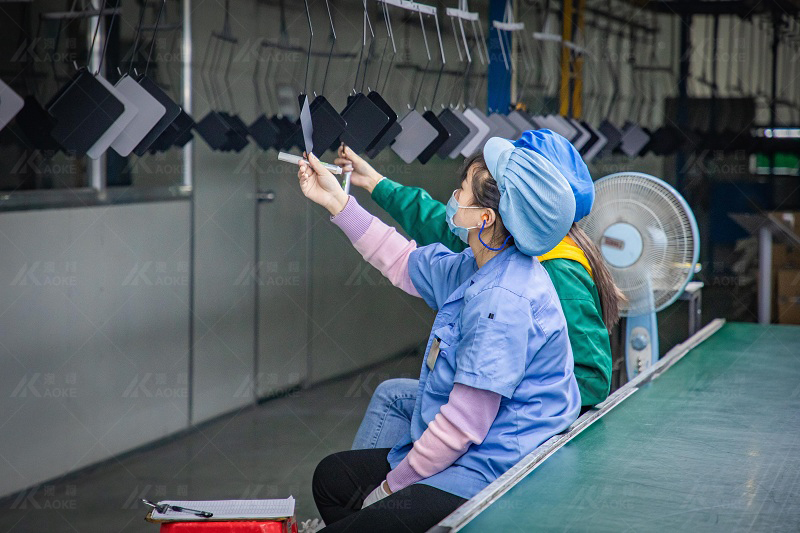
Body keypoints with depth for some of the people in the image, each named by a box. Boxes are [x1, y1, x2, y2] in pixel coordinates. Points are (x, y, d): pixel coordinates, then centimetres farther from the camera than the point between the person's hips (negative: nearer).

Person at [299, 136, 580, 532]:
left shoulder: (504, 300, -27)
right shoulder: (476, 269, 5)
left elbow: (463, 426, -26)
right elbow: (404, 263, 25)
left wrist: (391, 487, -14)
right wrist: (335, 201, 24)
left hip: (487, 477, -11)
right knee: (332, 475, 20)